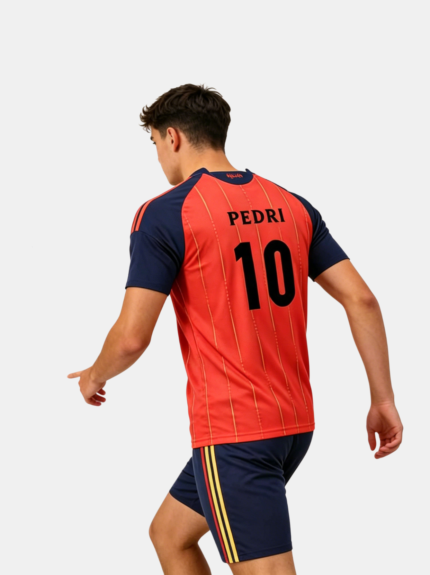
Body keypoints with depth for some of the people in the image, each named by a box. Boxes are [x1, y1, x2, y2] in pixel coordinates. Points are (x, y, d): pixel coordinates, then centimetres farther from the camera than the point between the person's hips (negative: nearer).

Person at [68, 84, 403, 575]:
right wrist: (383, 399, 8)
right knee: (169, 533, 24)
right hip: (295, 423, 8)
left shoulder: (164, 214, -10)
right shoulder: (292, 206, 8)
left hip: (233, 432, -8)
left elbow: (132, 337, -13)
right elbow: (361, 300, 3)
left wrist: (94, 377, 8)